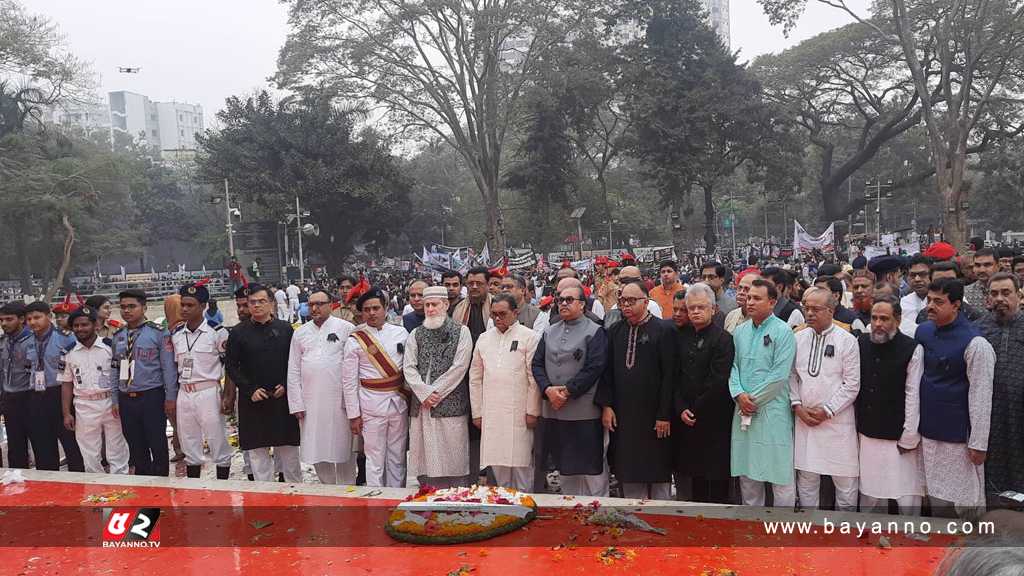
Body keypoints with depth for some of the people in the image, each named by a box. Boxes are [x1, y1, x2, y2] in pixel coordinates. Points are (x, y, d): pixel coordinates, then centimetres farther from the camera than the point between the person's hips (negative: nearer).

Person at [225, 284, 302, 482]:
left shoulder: (285, 329, 3)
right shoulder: (238, 332, 1)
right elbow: (231, 366, 2)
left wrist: (286, 385, -7)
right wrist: (250, 390, -8)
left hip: (283, 397, 0)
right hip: (253, 400, 0)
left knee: (288, 448, 7)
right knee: (257, 450, 6)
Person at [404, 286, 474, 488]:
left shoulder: (461, 332, 2)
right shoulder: (416, 335, 13)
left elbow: (459, 367, -6)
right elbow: (408, 367, 6)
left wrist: (435, 392, -9)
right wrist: (425, 393, -8)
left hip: (451, 404, -3)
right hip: (422, 405, 4)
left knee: (453, 458, -3)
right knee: (426, 457, 4)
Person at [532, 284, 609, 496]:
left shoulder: (595, 332, -3)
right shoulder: (549, 332, 15)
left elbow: (594, 368, -12)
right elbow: (537, 364, 9)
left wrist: (567, 391, -14)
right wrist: (548, 389, -8)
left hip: (584, 412, -5)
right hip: (552, 410, 5)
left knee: (591, 469, -1)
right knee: (565, 468, 14)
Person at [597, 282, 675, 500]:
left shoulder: (664, 330, -5)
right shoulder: (615, 332, 9)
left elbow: (669, 375, -9)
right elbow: (607, 371, 9)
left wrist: (664, 415, -12)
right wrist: (606, 405, -1)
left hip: (653, 416, -4)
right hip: (623, 416, 4)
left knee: (658, 473, 6)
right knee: (629, 474, 9)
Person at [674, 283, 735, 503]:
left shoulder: (723, 338, -6)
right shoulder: (682, 338, 11)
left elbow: (719, 382, -12)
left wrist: (696, 410, -10)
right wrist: (681, 409, -4)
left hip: (714, 420, -5)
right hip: (686, 419, 5)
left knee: (716, 475, 0)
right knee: (694, 473, 9)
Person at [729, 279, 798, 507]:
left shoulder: (783, 332, -7)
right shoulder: (740, 332, 11)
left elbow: (780, 375, -12)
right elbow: (733, 366, 9)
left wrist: (753, 399, -10)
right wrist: (739, 394, -8)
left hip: (772, 410, -6)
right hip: (743, 411, 6)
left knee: (780, 474, -1)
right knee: (747, 473, 13)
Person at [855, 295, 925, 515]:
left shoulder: (912, 349, -10)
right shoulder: (861, 344, 3)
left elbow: (913, 395, -10)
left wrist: (908, 438, -9)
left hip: (898, 438, -4)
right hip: (867, 435, 4)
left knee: (908, 500, 1)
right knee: (870, 496, 13)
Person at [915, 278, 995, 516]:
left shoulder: (974, 343, -15)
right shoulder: (923, 331, 4)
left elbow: (981, 396, -14)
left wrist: (978, 443, -14)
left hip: (958, 434, -6)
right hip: (928, 430, 6)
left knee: (963, 501, 3)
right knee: (935, 494, 15)